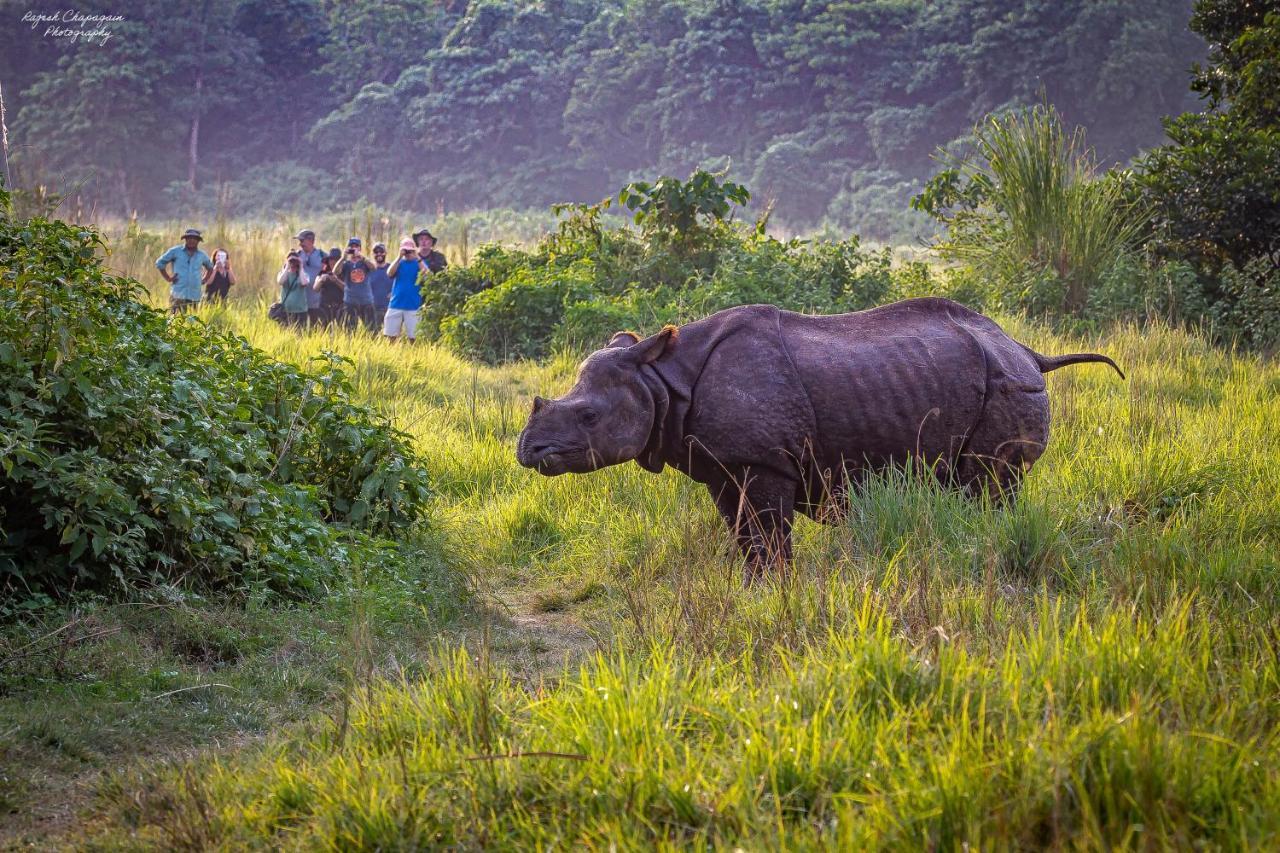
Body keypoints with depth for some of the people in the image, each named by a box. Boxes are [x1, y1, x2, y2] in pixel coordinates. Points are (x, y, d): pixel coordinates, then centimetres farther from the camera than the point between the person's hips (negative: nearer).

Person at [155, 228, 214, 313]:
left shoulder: (202, 255, 14)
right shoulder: (175, 251, 4)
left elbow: (210, 267, 32)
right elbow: (159, 263, 8)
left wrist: (204, 280, 17)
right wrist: (168, 278, 2)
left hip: (195, 297, 3)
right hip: (178, 295, -3)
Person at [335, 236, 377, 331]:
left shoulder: (364, 262, 9)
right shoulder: (345, 263, 6)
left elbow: (373, 266, -13)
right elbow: (335, 272, -11)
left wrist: (360, 256, -22)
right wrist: (343, 258, -18)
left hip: (366, 302, 1)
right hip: (350, 302, -1)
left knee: (370, 330, 3)